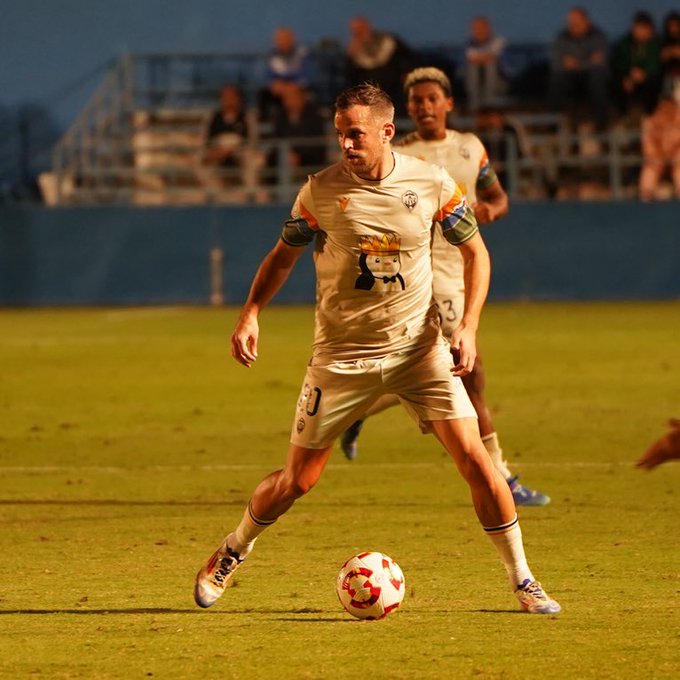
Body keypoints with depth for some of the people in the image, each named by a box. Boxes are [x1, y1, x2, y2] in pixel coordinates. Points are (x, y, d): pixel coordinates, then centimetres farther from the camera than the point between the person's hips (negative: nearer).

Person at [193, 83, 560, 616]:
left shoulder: (432, 183, -7)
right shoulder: (321, 191, -9)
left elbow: (475, 251, 5)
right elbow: (284, 255, 6)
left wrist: (469, 326, -7)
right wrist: (251, 313, -9)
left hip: (419, 347, 1)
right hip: (342, 354, 0)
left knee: (474, 458, -11)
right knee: (296, 480, 3)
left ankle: (522, 580, 2)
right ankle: (231, 554, 32)